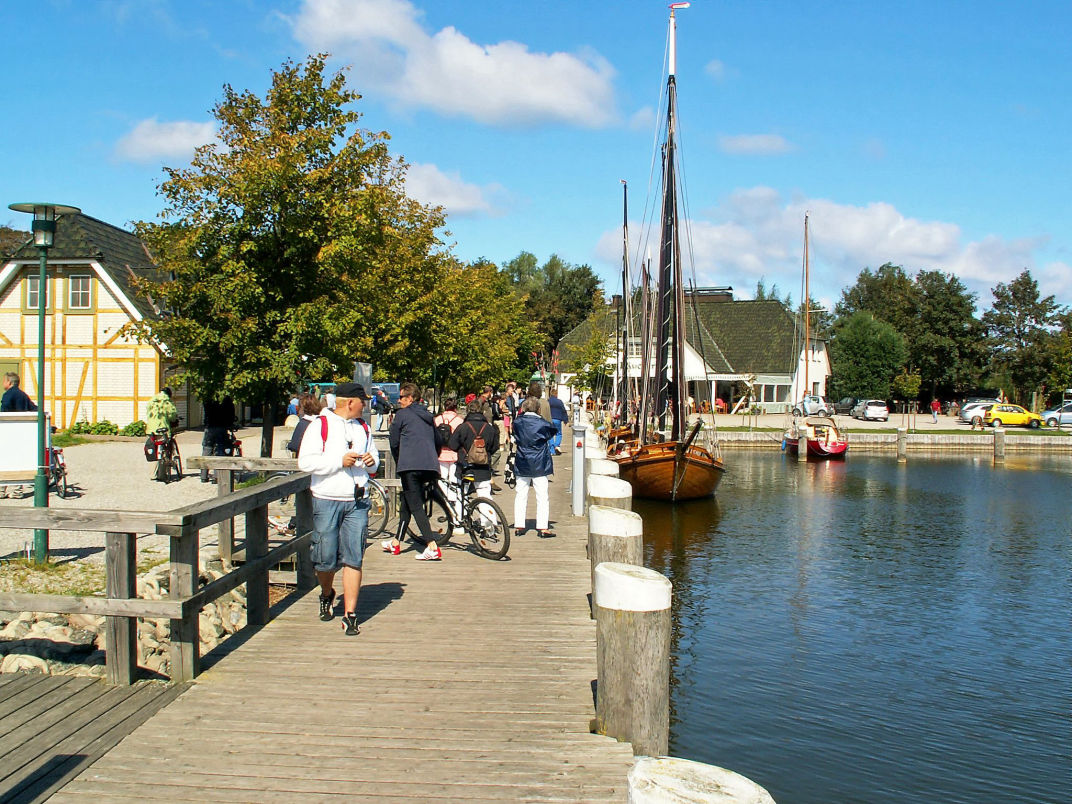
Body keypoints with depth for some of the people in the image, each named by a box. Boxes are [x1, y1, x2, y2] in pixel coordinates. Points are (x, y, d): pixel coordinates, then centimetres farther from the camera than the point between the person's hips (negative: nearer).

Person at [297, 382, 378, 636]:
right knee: (326, 559, 3)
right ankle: (327, 594, 34)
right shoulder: (320, 425, -2)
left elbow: (374, 455, 27)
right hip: (327, 501, -4)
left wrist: (372, 461, 4)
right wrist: (339, 461, -17)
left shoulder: (363, 427, 16)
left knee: (353, 559, -3)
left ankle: (350, 614, 1)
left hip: (357, 502, 4)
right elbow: (305, 461, -10)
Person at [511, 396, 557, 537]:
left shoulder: (517, 422, -2)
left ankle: (519, 526, 11)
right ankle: (543, 527, 1)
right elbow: (552, 433, 5)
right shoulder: (542, 423, -12)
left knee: (521, 495, 10)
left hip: (521, 463, 3)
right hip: (539, 464, -3)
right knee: (542, 496, 2)